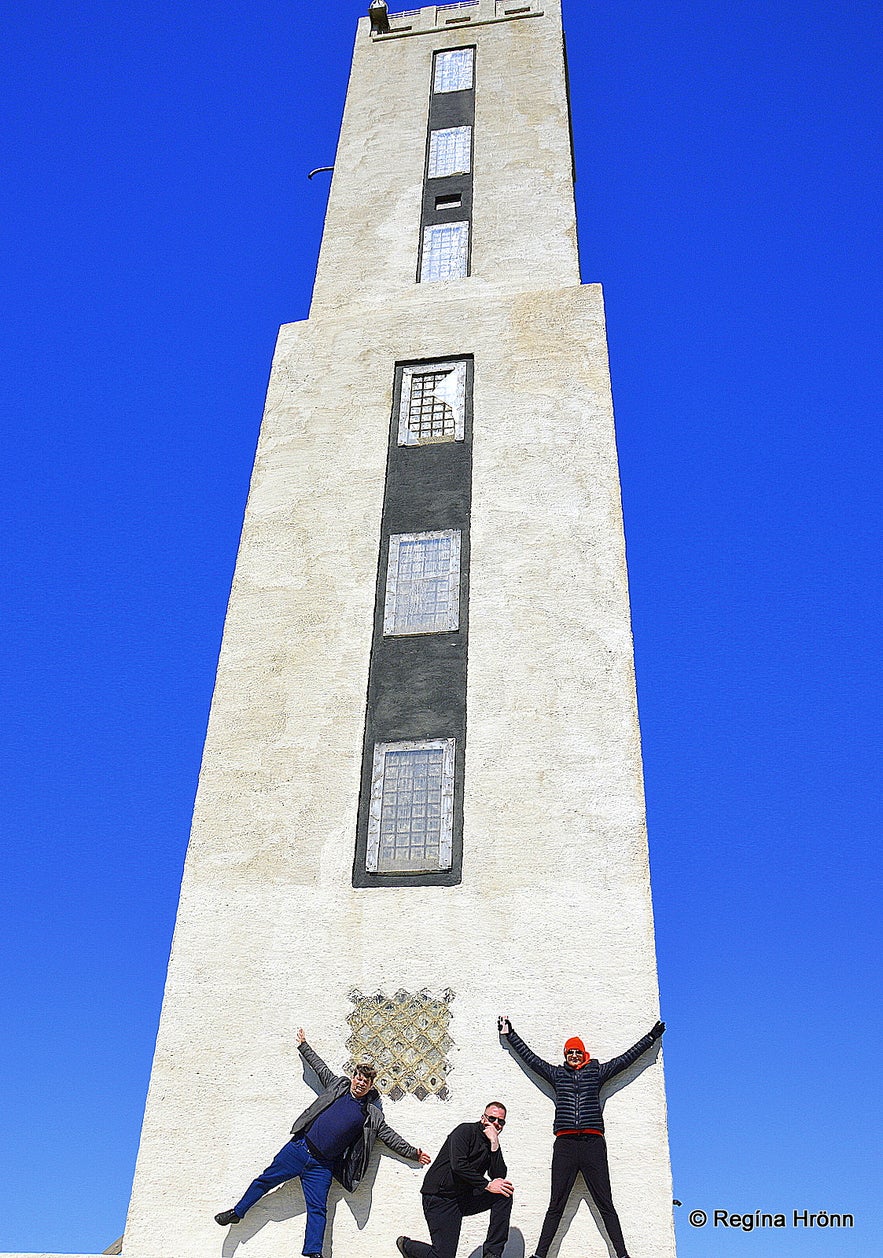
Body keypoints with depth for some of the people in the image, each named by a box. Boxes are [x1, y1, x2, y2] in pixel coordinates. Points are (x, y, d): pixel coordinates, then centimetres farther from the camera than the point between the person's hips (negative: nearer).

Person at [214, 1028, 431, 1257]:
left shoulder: (372, 1115, 3)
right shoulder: (337, 1085, 6)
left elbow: (390, 1136, 5)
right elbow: (319, 1066, 16)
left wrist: (413, 1153, 1)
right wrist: (304, 1046, 23)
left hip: (322, 1167, -1)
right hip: (298, 1149, 1)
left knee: (318, 1210, -7)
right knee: (266, 1180, 8)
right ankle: (237, 1212, 26)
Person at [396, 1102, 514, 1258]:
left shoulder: (493, 1144, 9)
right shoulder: (466, 1131, -11)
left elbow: (499, 1177, -5)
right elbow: (458, 1165, -25)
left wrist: (495, 1144, -13)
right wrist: (487, 1185, -21)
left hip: (465, 1198, 7)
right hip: (440, 1198, -6)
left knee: (505, 1193, -11)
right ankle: (406, 1245, 17)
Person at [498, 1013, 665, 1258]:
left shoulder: (597, 1072, 15)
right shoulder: (557, 1074, 17)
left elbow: (627, 1057, 20)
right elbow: (530, 1057, 23)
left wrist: (651, 1037, 22)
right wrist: (509, 1035, 27)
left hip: (593, 1144, 0)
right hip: (565, 1144, 1)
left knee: (605, 1204, 0)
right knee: (556, 1205, 0)